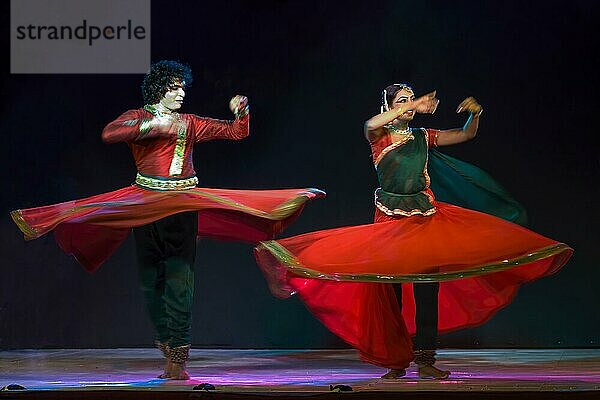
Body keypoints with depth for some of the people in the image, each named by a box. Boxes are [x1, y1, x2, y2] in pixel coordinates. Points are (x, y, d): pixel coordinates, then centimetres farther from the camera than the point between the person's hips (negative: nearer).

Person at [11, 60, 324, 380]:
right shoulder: (138, 117, 5)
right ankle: (165, 339, 26)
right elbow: (109, 134, -16)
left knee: (179, 279, -8)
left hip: (184, 206, 1)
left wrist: (241, 111, -3)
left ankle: (178, 357, -11)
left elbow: (237, 132, 17)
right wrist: (151, 125, -22)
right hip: (145, 203, -1)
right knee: (151, 279, 4)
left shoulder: (190, 123, 13)